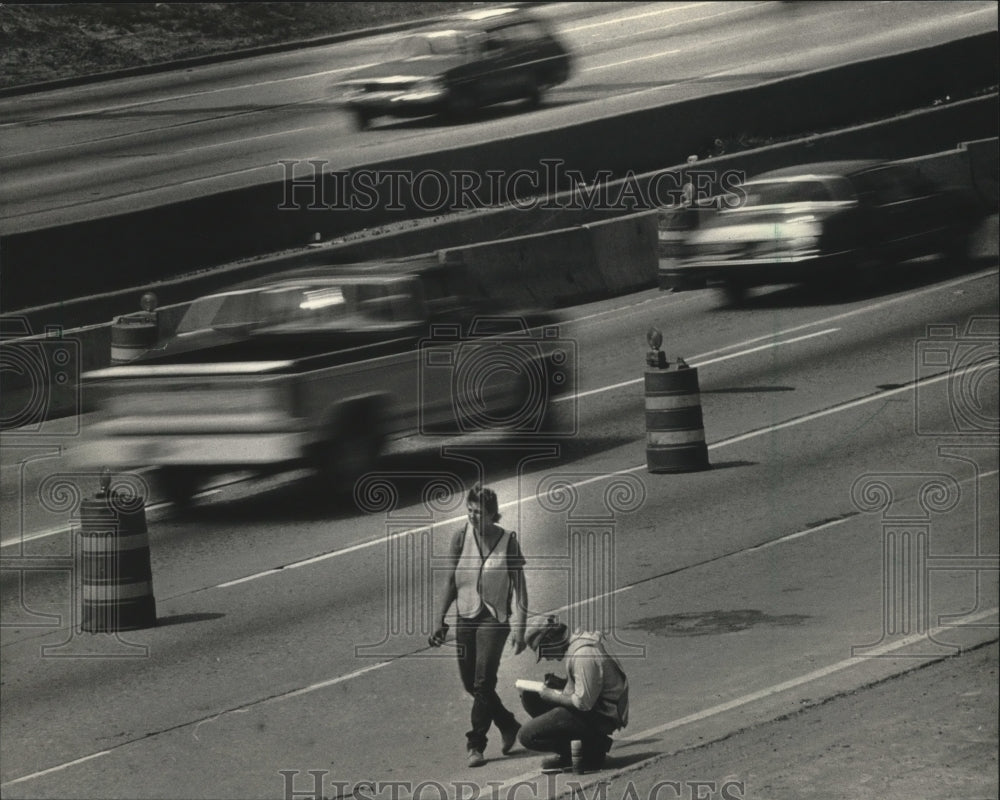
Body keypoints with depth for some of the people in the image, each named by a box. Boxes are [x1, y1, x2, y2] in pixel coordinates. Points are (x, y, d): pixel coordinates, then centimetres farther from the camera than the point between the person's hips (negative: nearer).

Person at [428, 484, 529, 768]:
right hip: (466, 616, 5)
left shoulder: (508, 542, -9)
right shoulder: (461, 537, -1)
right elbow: (452, 581, 8)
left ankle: (476, 744, -4)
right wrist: (441, 619, 6)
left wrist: (519, 628, -14)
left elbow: (519, 587, -7)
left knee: (483, 682, -11)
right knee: (470, 682, 9)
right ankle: (508, 726, 30)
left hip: (495, 618, -5)